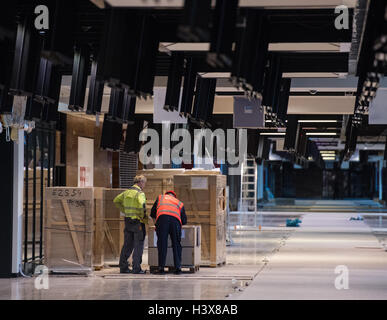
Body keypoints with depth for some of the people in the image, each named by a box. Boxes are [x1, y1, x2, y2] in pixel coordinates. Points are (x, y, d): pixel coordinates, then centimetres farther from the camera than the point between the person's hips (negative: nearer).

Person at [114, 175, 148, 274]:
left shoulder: (127, 192, 11)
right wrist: (143, 216, -13)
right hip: (137, 221, -7)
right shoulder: (140, 193, -12)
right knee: (138, 245, 0)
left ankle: (123, 267, 14)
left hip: (128, 221, 7)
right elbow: (141, 205, -28)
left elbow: (116, 201, 21)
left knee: (127, 244, 12)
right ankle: (136, 268, -1)